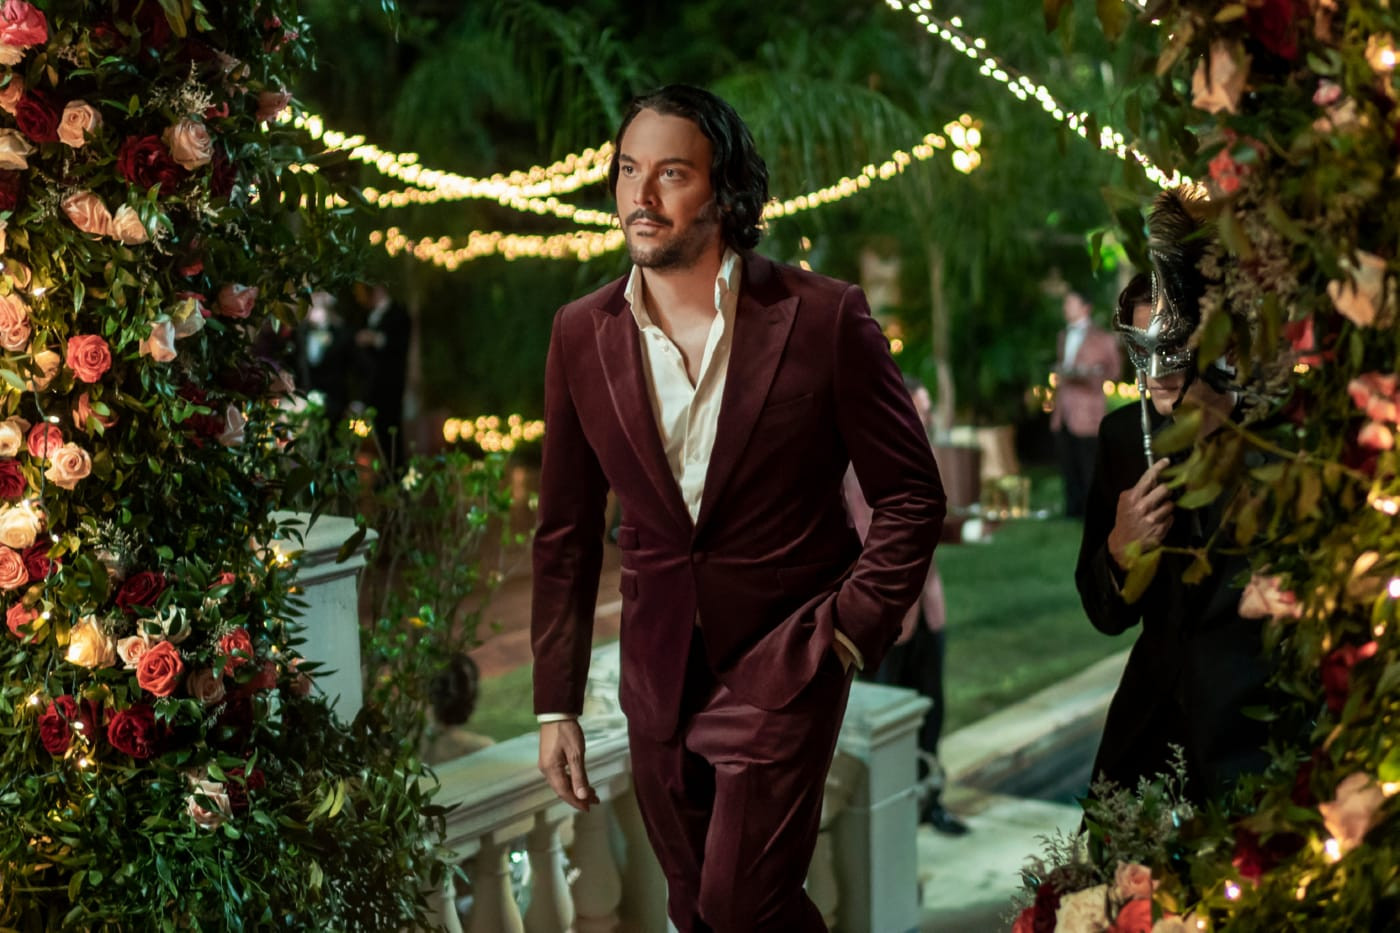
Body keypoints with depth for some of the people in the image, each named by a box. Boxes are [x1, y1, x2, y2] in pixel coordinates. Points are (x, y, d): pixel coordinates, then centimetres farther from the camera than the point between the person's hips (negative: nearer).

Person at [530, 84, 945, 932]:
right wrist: (557, 704, 4)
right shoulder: (582, 335, -1)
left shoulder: (823, 317, -11)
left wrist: (847, 634, -13)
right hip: (658, 670, 4)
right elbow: (567, 535, 5)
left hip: (782, 664, -4)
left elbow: (913, 496, -4)